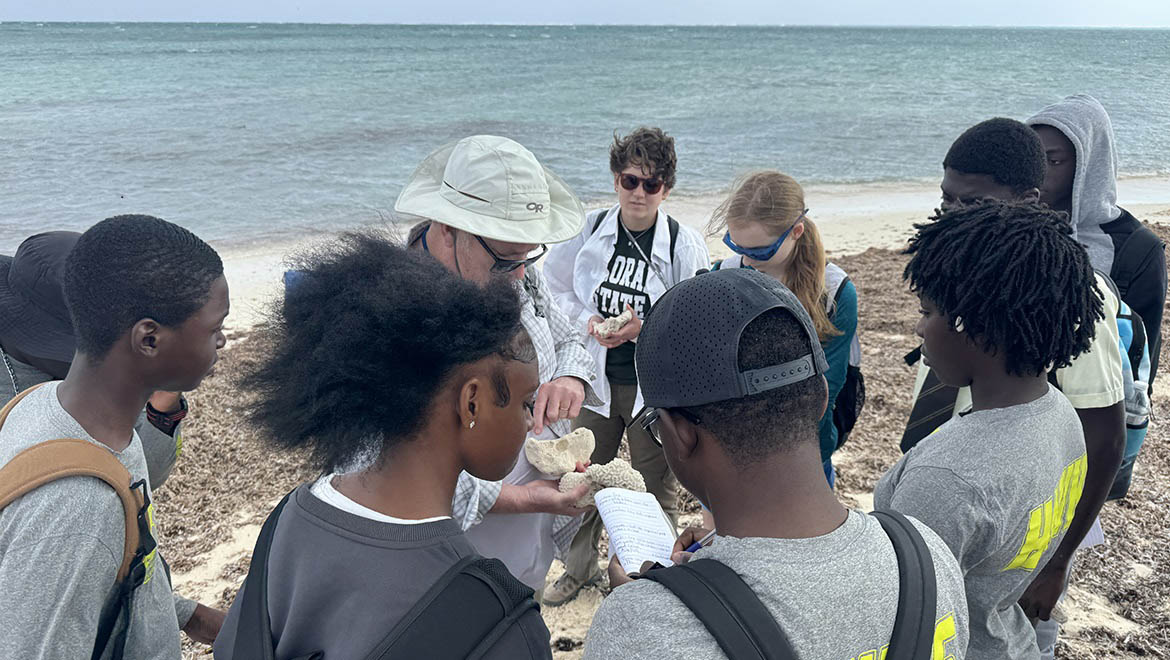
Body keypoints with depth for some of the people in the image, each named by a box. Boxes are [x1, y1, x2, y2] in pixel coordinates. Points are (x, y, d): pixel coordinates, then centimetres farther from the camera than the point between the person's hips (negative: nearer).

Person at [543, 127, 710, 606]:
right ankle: (579, 569, 40)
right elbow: (556, 288, 7)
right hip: (596, 376, 3)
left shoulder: (685, 245, -10)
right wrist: (587, 321, -10)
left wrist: (644, 328, -24)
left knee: (656, 485, 12)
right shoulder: (590, 230, -3)